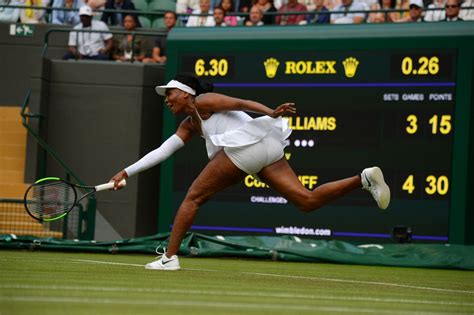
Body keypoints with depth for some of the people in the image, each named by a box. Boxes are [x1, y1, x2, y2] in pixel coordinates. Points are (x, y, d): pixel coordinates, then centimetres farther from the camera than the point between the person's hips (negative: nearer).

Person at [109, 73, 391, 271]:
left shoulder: (202, 101, 7)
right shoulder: (189, 125, 32)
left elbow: (241, 103, -5)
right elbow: (162, 151, 31)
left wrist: (271, 112, -21)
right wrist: (127, 172, 27)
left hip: (246, 144, -9)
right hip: (269, 150, 9)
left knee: (193, 198, 2)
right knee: (308, 201, -5)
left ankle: (170, 257, 3)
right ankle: (364, 179, -18)